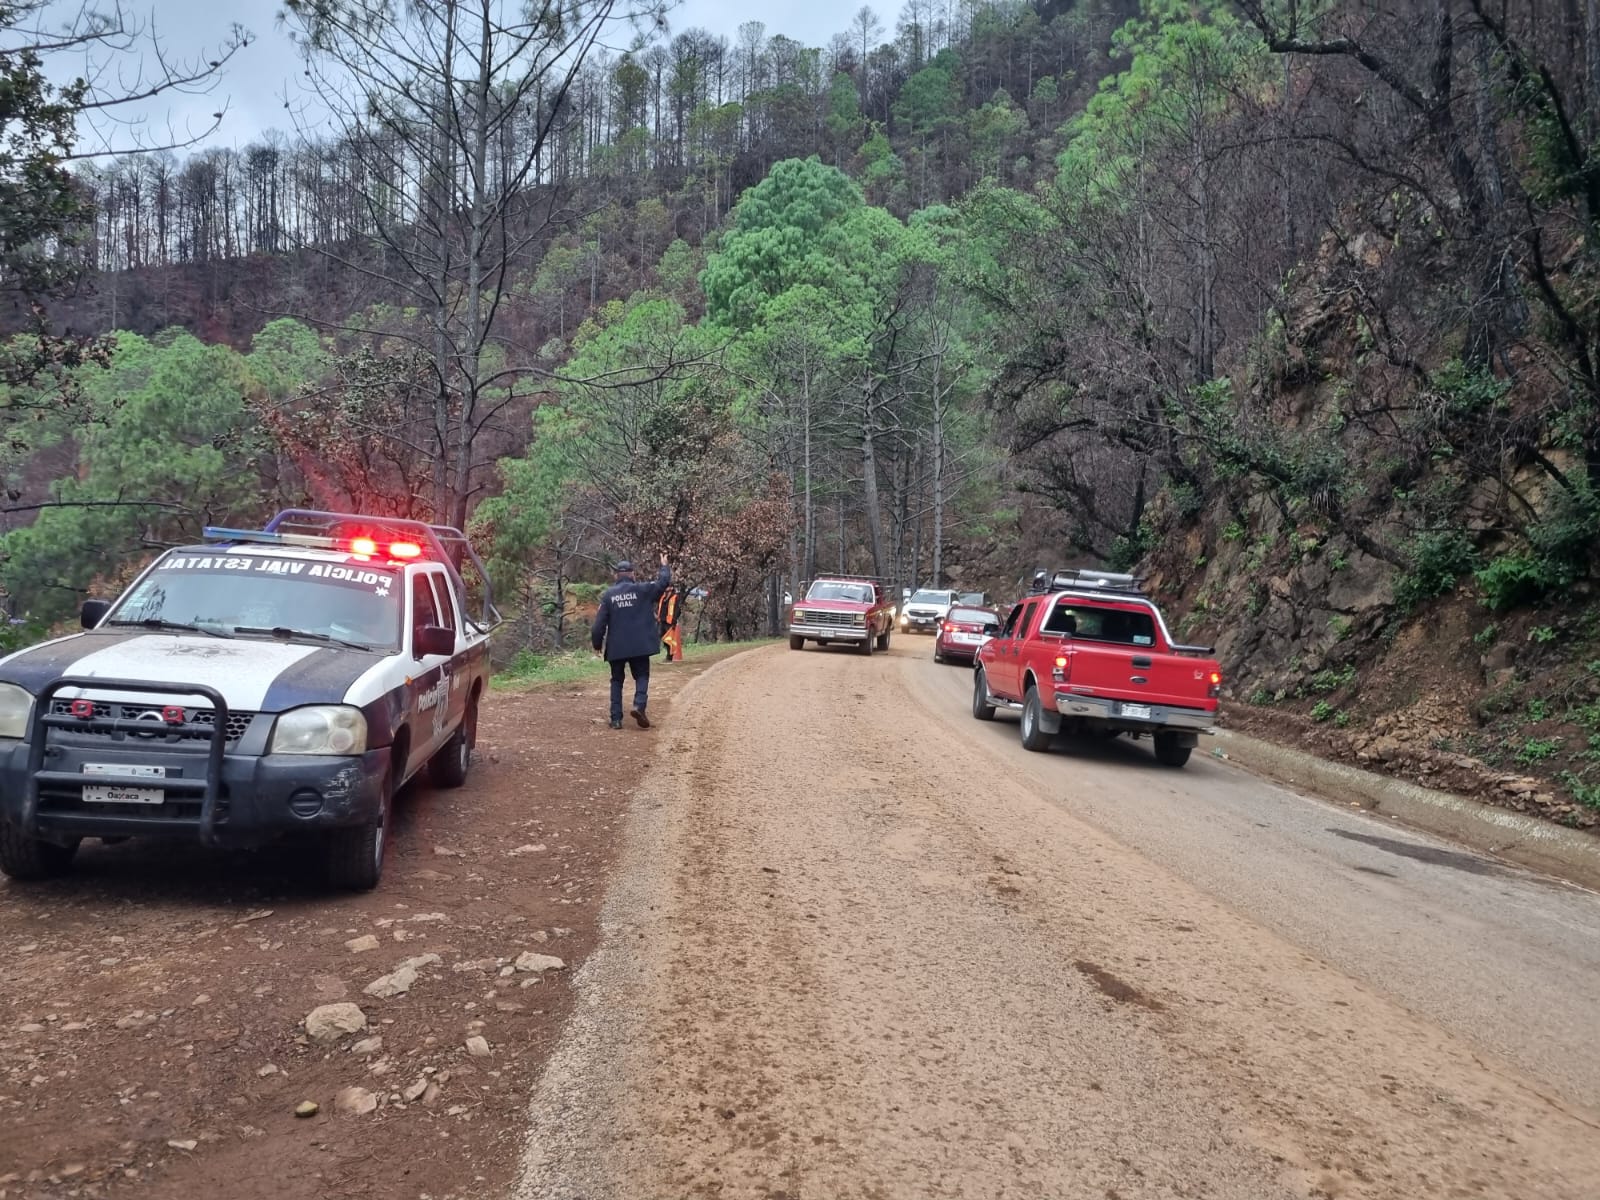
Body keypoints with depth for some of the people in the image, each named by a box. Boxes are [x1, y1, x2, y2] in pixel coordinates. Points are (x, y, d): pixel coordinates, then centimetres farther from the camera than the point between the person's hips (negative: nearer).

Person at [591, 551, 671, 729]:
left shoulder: (609, 594, -1)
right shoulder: (642, 590, -4)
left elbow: (600, 622, -3)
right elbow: (664, 582, 5)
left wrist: (597, 643, 8)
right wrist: (664, 565, 23)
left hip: (616, 647, 1)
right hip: (639, 646, -1)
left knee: (617, 681, 13)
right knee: (642, 676, 12)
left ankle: (616, 718, 6)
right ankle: (639, 705, -16)